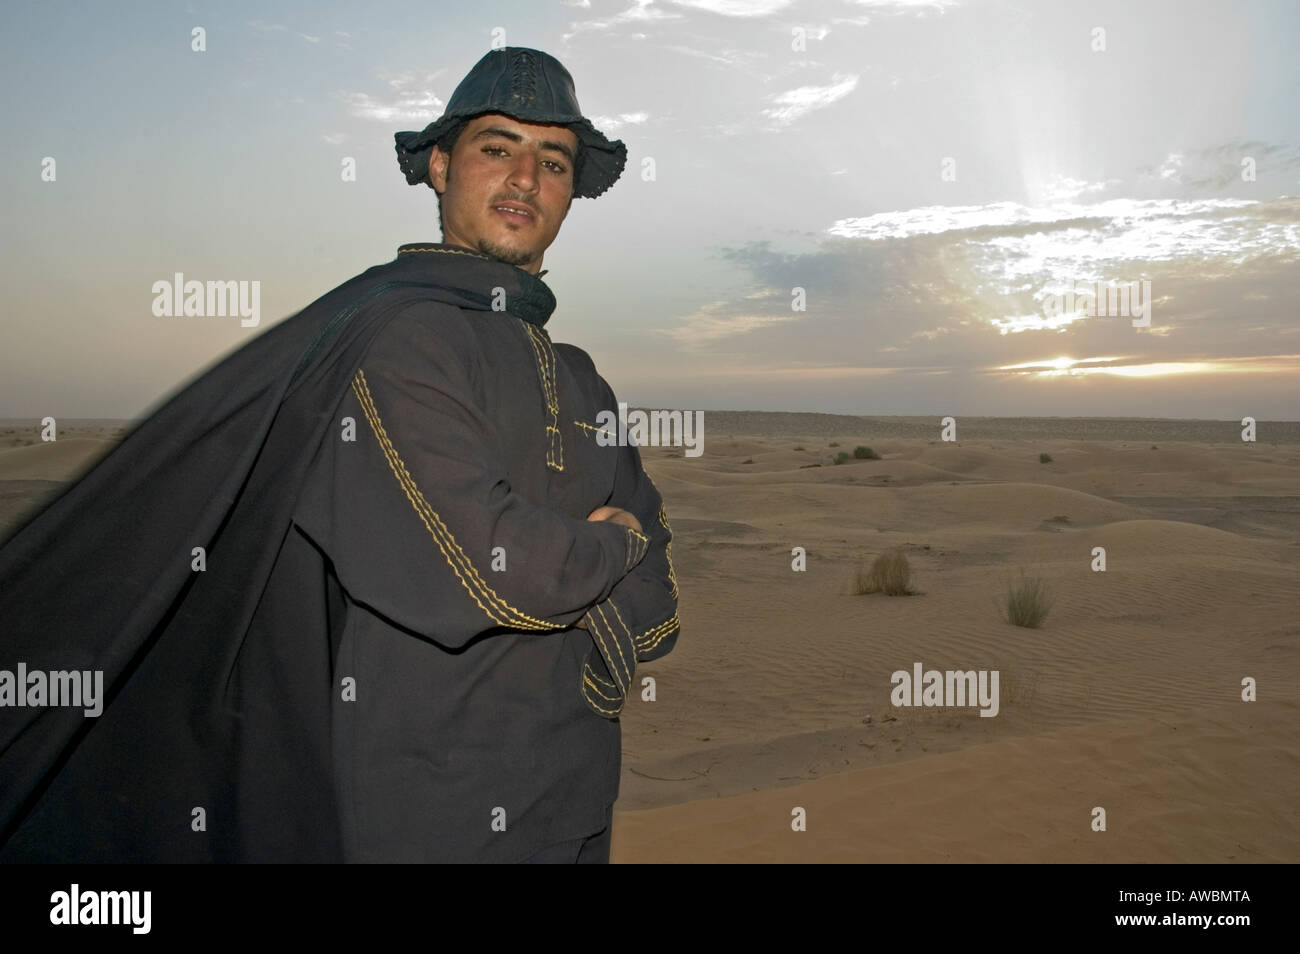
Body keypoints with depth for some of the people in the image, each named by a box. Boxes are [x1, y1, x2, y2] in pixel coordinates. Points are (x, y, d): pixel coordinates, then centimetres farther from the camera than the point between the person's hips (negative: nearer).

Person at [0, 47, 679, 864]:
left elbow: (654, 606, 8)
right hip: (435, 817, -7)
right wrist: (611, 545, -7)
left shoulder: (575, 379, 11)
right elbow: (484, 567, -25)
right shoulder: (398, 331, -14)